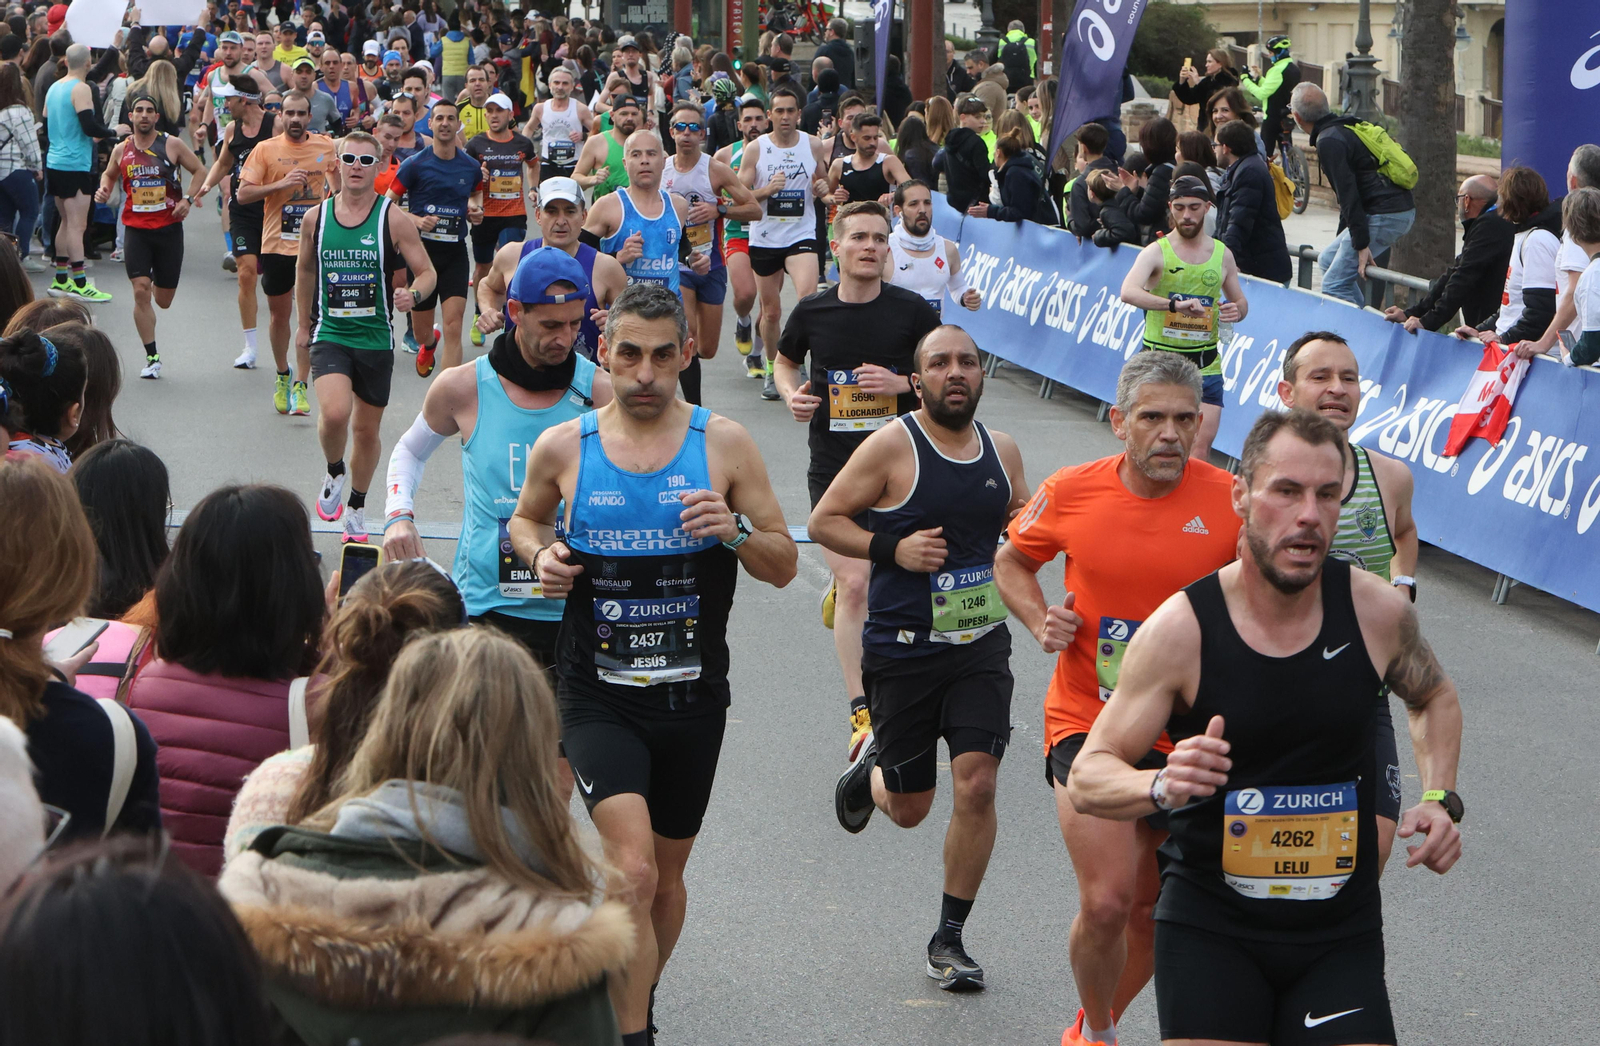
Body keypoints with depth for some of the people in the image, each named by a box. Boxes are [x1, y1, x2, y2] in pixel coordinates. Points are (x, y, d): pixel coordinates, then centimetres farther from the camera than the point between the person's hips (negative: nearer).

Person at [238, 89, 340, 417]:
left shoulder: (326, 146, 3)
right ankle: (282, 375, 32)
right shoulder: (266, 149, -3)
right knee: (279, 314, 10)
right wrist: (281, 184, -20)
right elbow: (243, 194, -7)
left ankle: (300, 385, -2)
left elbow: (336, 170, 24)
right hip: (277, 245, 0)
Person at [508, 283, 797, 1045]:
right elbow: (525, 519, 19)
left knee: (667, 874, 16)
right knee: (632, 871, -20)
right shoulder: (562, 448, -2)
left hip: (693, 696, 2)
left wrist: (736, 531, -19)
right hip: (599, 697, -2)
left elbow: (784, 567, 2)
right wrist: (540, 553, -4)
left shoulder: (724, 444, -2)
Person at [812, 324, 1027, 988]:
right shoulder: (892, 447, -9)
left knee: (977, 785, -11)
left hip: (982, 644, 3)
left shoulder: (1002, 451, 6)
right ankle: (870, 772, 46)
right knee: (909, 809, 7)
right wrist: (893, 548, -18)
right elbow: (824, 519, -5)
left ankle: (949, 940, 4)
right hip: (903, 650, -3)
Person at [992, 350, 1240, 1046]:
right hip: (1088, 726, -1)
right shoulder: (1070, 492, -4)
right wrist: (1039, 620, -3)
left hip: (1186, 738, 1)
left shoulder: (1230, 500, -8)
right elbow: (1012, 560, 15)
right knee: (1106, 903, -14)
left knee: (1152, 911, 12)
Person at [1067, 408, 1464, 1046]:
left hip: (1341, 932, 2)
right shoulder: (1180, 629, -12)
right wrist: (1161, 787, -28)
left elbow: (1434, 697, 18)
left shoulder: (1378, 611, -5)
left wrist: (1441, 799, 3)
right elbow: (1087, 778, -9)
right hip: (1208, 925, -2)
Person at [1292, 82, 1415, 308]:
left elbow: (1348, 194, -19)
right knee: (1328, 260, 20)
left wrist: (1361, 245, -19)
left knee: (1334, 285, -8)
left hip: (1384, 217, -10)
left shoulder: (1329, 141, -13)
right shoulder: (1347, 127, 18)